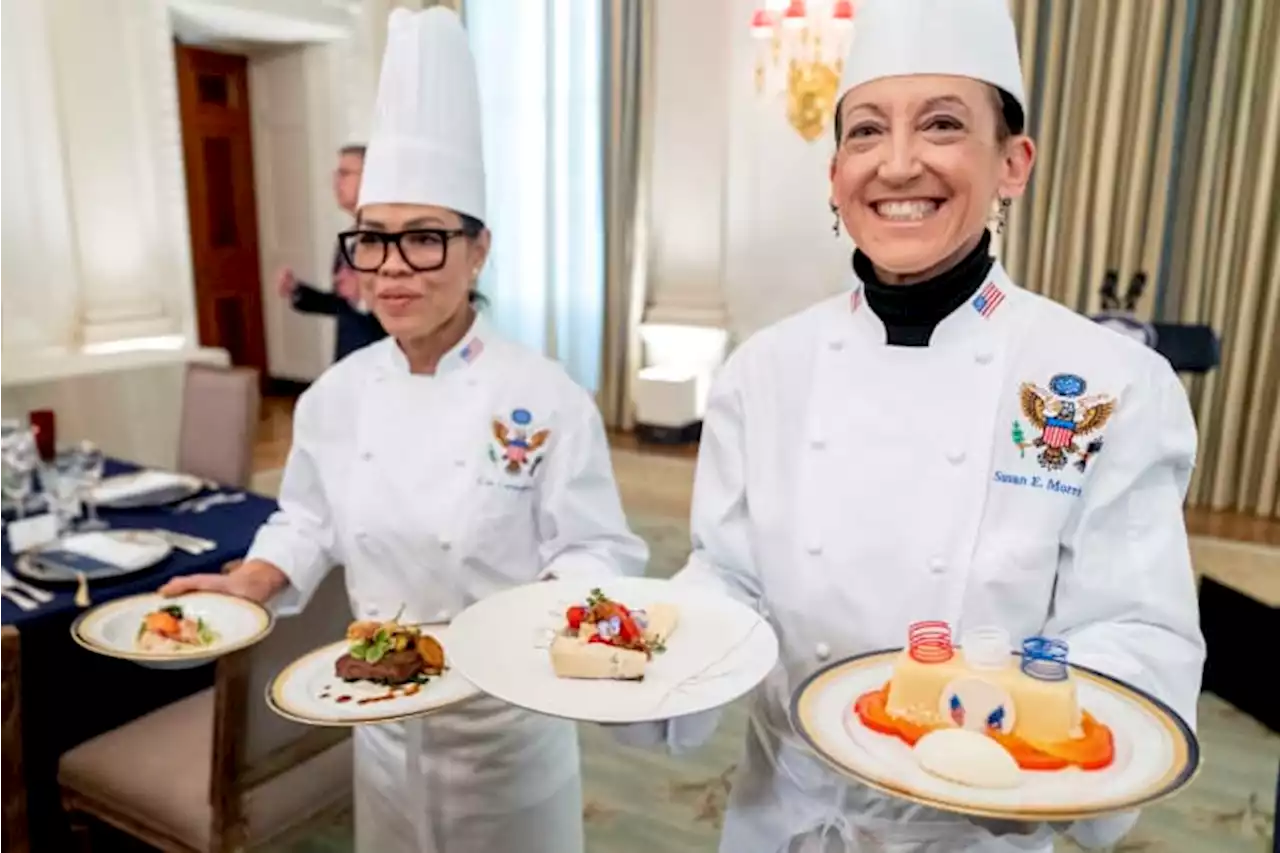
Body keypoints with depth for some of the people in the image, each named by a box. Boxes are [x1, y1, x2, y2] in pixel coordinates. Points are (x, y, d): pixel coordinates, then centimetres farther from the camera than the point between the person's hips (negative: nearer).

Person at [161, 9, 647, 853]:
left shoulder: (546, 399, -19)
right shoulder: (335, 395, -5)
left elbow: (594, 550, -14)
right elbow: (311, 524, 9)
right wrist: (247, 585, -6)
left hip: (509, 714, -3)